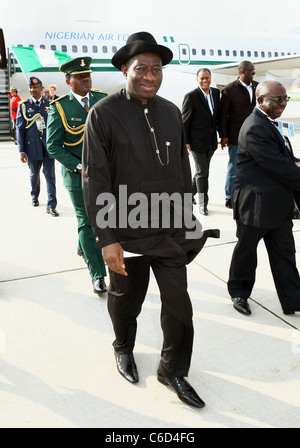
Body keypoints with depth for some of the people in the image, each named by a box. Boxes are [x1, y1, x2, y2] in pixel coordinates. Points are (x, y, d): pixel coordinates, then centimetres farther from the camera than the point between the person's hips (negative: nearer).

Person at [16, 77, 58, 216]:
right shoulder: (23, 106, 2)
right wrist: (21, 150, -3)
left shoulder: (50, 104, 3)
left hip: (48, 146, 0)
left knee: (50, 175, -4)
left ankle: (51, 205, 0)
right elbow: (20, 129, 1)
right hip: (32, 146, 0)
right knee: (34, 174, 16)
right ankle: (34, 195, 42)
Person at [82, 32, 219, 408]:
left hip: (170, 231, 4)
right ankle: (124, 349, 48)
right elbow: (94, 180, -13)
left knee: (179, 303, 6)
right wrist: (107, 239, -17)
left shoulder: (171, 112, 6)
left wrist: (187, 219, 14)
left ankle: (173, 370, 30)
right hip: (126, 234, -3)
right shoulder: (104, 113, -10)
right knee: (125, 300, 17)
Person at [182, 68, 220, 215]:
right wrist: (185, 142, -12)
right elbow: (184, 121, -10)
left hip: (211, 141, 6)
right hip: (198, 141, -6)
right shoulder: (191, 97, -12)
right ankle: (203, 203, 11)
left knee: (202, 171, 18)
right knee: (202, 172, -2)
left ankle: (189, 193, 38)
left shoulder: (216, 93, 6)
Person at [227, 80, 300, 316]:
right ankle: (239, 292, 32)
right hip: (256, 204, -9)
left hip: (278, 204, 9)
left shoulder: (269, 124, 13)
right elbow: (278, 166, -23)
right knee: (246, 249, 12)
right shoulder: (255, 128, -21)